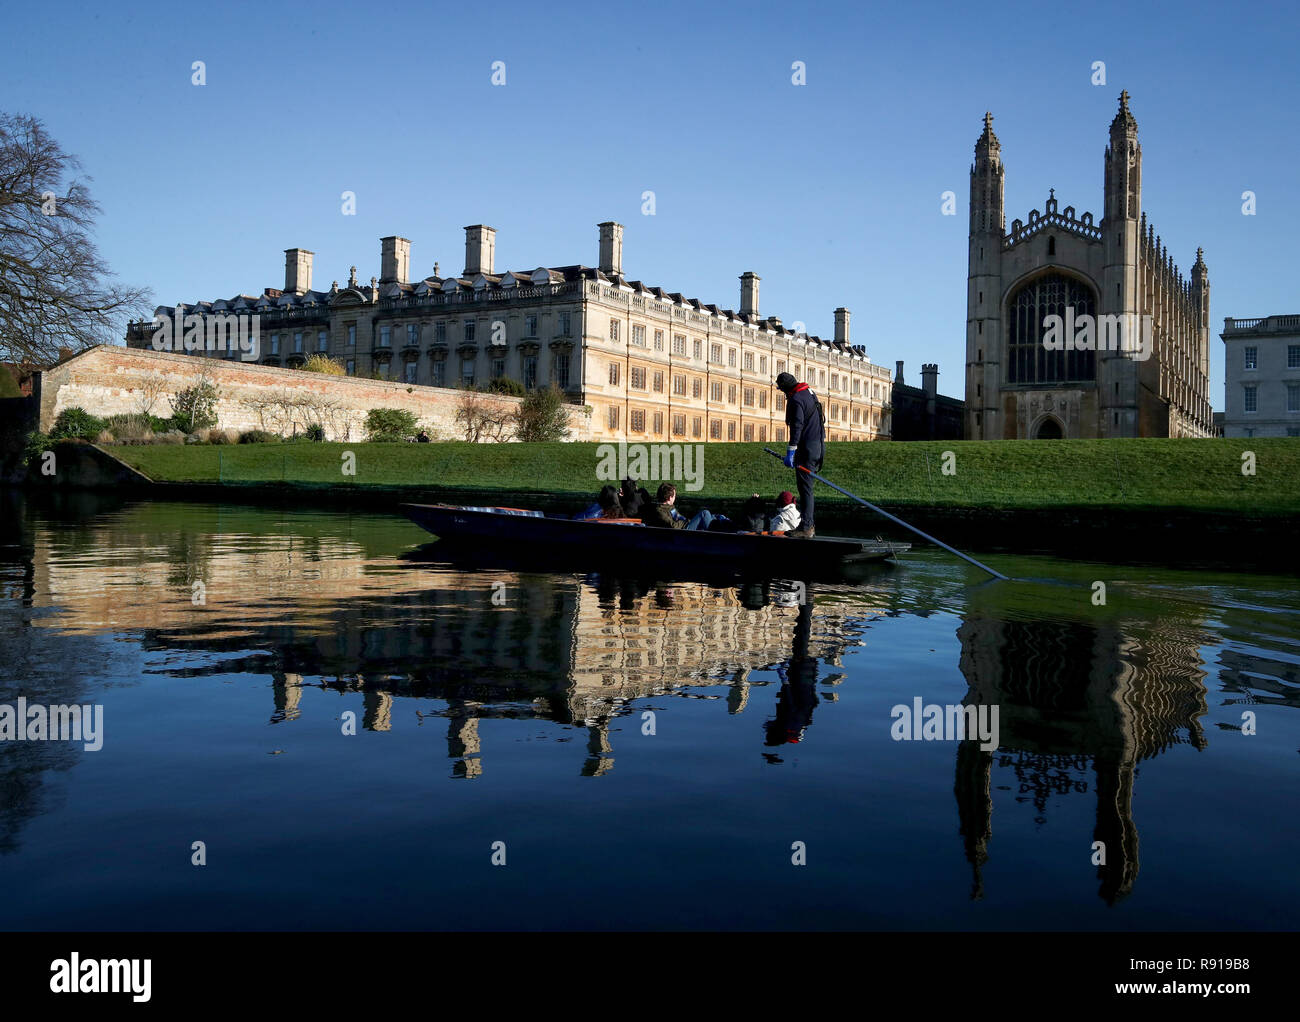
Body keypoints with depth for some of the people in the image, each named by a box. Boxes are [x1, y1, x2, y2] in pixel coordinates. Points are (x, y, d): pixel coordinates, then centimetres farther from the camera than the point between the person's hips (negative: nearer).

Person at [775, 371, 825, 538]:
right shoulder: (809, 393, 16)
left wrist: (790, 452, -24)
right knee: (805, 487, 14)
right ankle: (808, 525, 17)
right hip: (817, 445, 10)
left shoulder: (796, 399, -15)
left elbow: (797, 427, -22)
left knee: (805, 487, -8)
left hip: (806, 448, -10)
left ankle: (806, 528, -9)